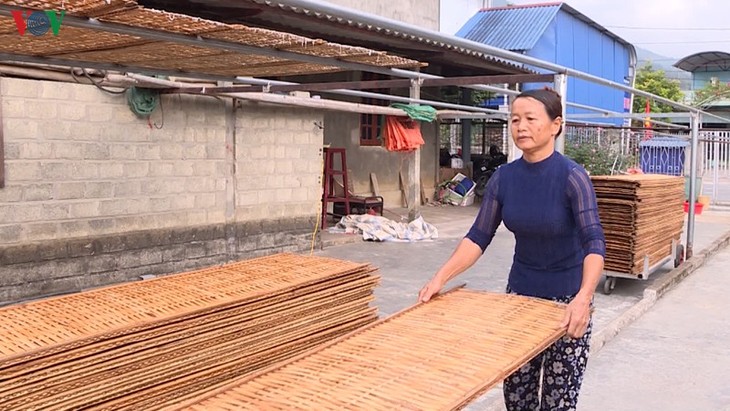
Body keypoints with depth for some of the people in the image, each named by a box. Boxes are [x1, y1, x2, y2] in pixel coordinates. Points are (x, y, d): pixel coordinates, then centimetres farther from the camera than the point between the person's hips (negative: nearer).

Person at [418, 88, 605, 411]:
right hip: (520, 293, 4)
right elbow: (478, 237, -5)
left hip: (566, 298, -4)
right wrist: (440, 278, -16)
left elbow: (594, 242, -26)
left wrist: (583, 298, -42)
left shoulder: (572, 176, -19)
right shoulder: (503, 178, -5)